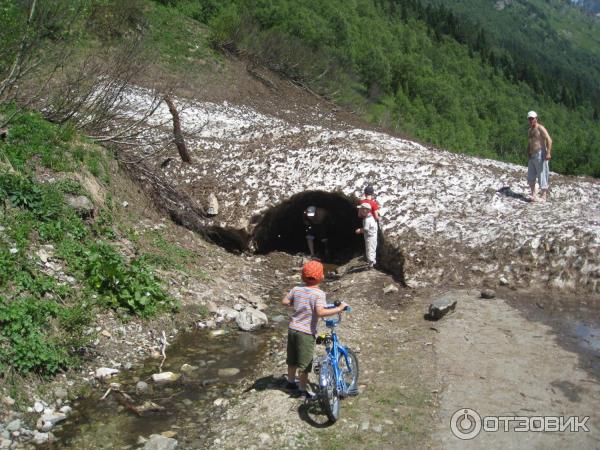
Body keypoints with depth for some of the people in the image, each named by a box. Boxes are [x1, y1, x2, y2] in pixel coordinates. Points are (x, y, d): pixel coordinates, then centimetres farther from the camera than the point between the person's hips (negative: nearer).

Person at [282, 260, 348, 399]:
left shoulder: (297, 289, -1)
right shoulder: (319, 293, -18)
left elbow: (285, 301, 5)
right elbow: (320, 312, -31)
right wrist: (339, 309, -25)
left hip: (292, 329, 6)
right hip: (306, 332, -6)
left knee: (292, 359, 23)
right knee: (305, 363, 7)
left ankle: (291, 382, 41)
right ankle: (303, 390, 18)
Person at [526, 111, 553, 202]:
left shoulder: (540, 128, -9)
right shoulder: (530, 130, 16)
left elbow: (549, 140, -18)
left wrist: (548, 153, -28)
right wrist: (528, 151, 14)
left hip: (540, 154, -8)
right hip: (532, 156, 8)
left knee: (542, 175, -4)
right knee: (530, 176, 8)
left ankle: (544, 196, 2)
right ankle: (533, 194, 18)